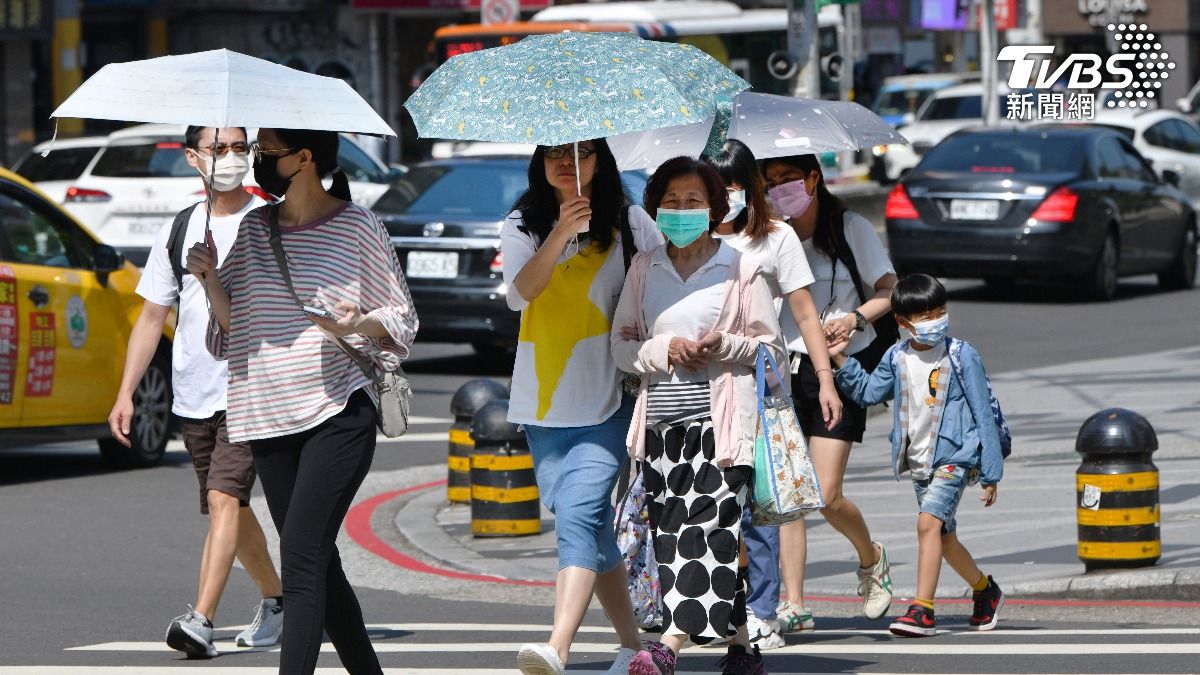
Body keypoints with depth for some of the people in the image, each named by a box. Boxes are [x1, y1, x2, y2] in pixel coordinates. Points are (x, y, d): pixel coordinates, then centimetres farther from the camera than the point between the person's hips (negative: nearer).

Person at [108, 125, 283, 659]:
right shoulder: (179, 231, 11)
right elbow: (152, 318, 14)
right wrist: (125, 393, 7)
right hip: (193, 395, 5)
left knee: (224, 497, -19)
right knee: (230, 509, 13)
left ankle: (201, 620, -27)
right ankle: (275, 600, 32)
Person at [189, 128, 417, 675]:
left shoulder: (357, 227, -3)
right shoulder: (254, 228, 12)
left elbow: (402, 316, 3)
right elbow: (232, 322, 13)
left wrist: (358, 325, -16)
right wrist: (211, 279, -6)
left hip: (337, 410, -6)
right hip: (269, 416, 6)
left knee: (300, 553, -17)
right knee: (318, 563, 8)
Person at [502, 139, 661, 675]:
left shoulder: (629, 223, 2)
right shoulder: (522, 226, 7)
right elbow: (519, 291, -11)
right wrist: (559, 234, -25)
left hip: (606, 401, -4)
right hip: (543, 404, 4)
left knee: (578, 515, -19)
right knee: (589, 527, 9)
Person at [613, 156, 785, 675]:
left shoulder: (740, 268, 4)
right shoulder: (644, 268, 13)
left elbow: (772, 349, 5)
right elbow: (622, 345, 13)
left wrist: (724, 346, -13)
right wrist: (664, 350, -6)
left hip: (720, 417, -4)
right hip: (661, 417, 4)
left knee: (707, 526, -16)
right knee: (669, 530, 0)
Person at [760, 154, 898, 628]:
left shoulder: (850, 229, -1)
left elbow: (889, 289, 3)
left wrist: (855, 318, -15)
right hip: (783, 370, 3)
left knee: (827, 495, -9)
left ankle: (871, 557, 23)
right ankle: (794, 605, 0)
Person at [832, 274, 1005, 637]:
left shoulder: (961, 356, -8)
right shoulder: (897, 358, 6)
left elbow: (983, 413, -5)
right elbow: (868, 392, 18)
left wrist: (990, 473, -6)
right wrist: (841, 359, 4)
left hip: (954, 458, -6)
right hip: (918, 461, 6)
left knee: (929, 522, -23)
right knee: (944, 537, 15)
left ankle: (922, 610, -26)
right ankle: (985, 590, 39)